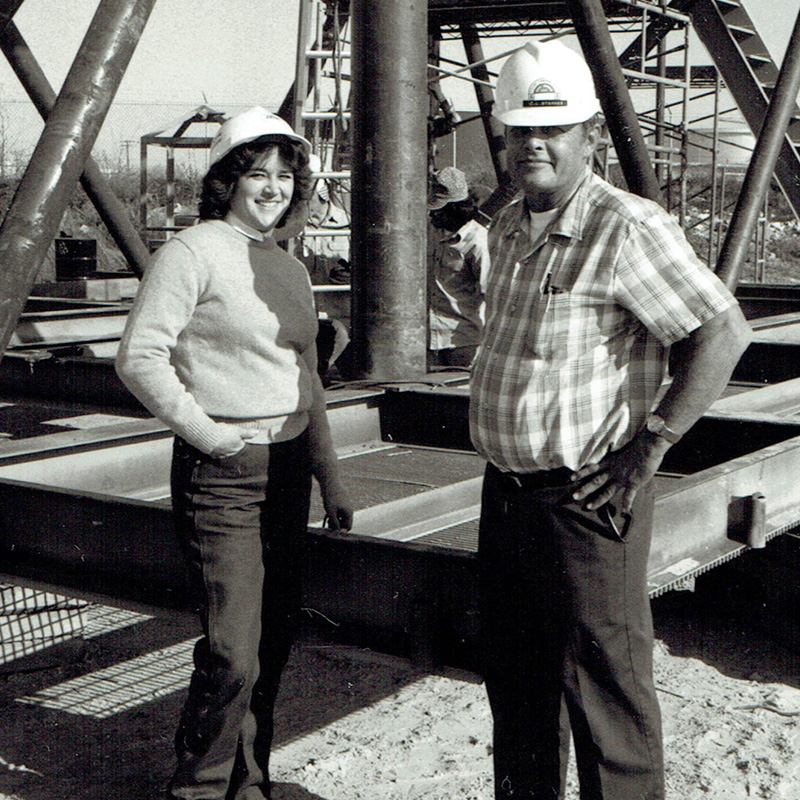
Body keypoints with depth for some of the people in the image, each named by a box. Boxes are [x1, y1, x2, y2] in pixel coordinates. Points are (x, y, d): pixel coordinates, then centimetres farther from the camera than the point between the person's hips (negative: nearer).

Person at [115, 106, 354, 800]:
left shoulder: (291, 269, 16)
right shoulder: (193, 253, -7)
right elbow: (139, 357, -14)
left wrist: (330, 478, 20)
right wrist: (203, 430, -15)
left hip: (288, 468, 7)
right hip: (222, 474, -7)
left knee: (273, 644, 11)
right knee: (232, 653, -9)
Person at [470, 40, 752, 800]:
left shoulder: (627, 228, -15)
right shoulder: (506, 229, 11)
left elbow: (723, 331, -19)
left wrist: (648, 446, -17)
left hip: (584, 499, -8)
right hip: (504, 491, 8)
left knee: (603, 688, 0)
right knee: (515, 681, 19)